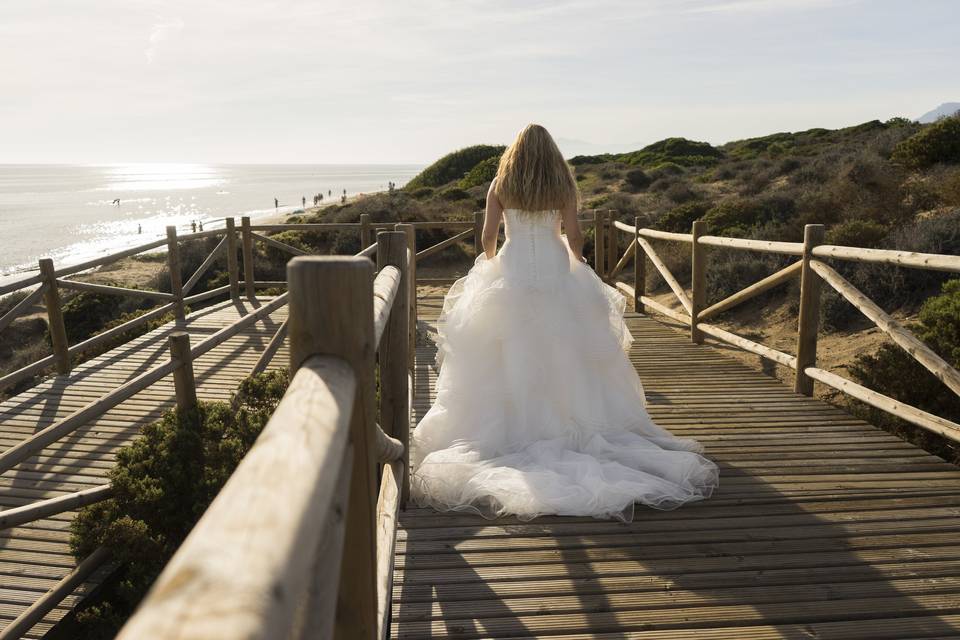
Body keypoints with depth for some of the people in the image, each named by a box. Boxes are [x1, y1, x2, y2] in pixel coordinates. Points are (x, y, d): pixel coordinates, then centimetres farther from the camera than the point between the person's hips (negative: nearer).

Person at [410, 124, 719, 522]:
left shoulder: (500, 186, 2)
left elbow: (488, 235, 1)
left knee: (511, 354, 4)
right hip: (555, 273, 1)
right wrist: (577, 265, 19)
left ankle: (511, 423, 5)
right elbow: (574, 236, 0)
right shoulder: (562, 187, 1)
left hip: (511, 272, 0)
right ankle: (568, 416, 13)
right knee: (561, 351, 8)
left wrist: (491, 265, 20)